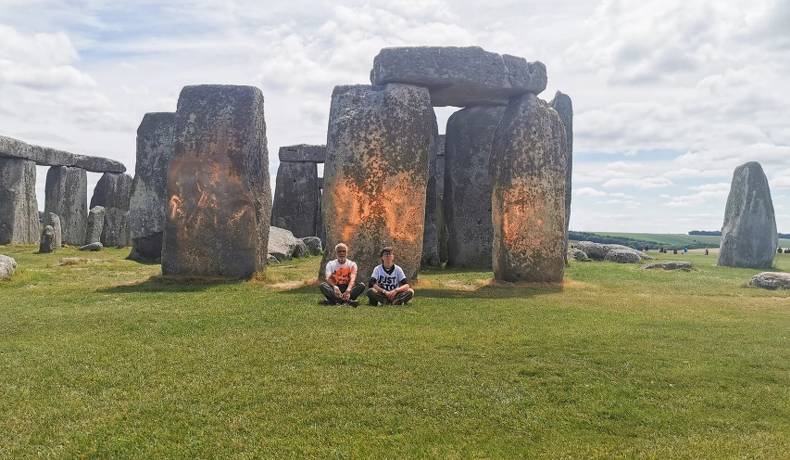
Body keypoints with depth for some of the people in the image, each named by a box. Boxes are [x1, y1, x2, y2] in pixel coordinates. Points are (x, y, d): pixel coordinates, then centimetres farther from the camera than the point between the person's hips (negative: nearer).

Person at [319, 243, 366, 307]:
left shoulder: (352, 264, 2)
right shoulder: (330, 264, 4)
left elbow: (353, 279, -17)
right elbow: (328, 278, -14)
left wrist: (348, 290, -40)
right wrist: (334, 287, -38)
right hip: (335, 289, 0)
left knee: (362, 285, -25)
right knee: (323, 285, -28)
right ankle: (347, 300, -43)